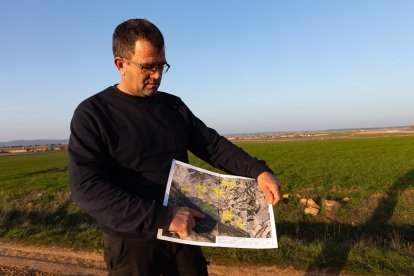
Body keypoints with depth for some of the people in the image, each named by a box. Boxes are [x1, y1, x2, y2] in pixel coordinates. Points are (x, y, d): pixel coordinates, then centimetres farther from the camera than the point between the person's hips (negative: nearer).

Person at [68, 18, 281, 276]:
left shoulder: (174, 106, 4)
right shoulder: (91, 114, -12)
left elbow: (213, 144, 2)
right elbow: (87, 187, -22)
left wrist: (258, 170, -14)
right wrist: (161, 217, -29)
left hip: (183, 234, 5)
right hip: (133, 243, -4)